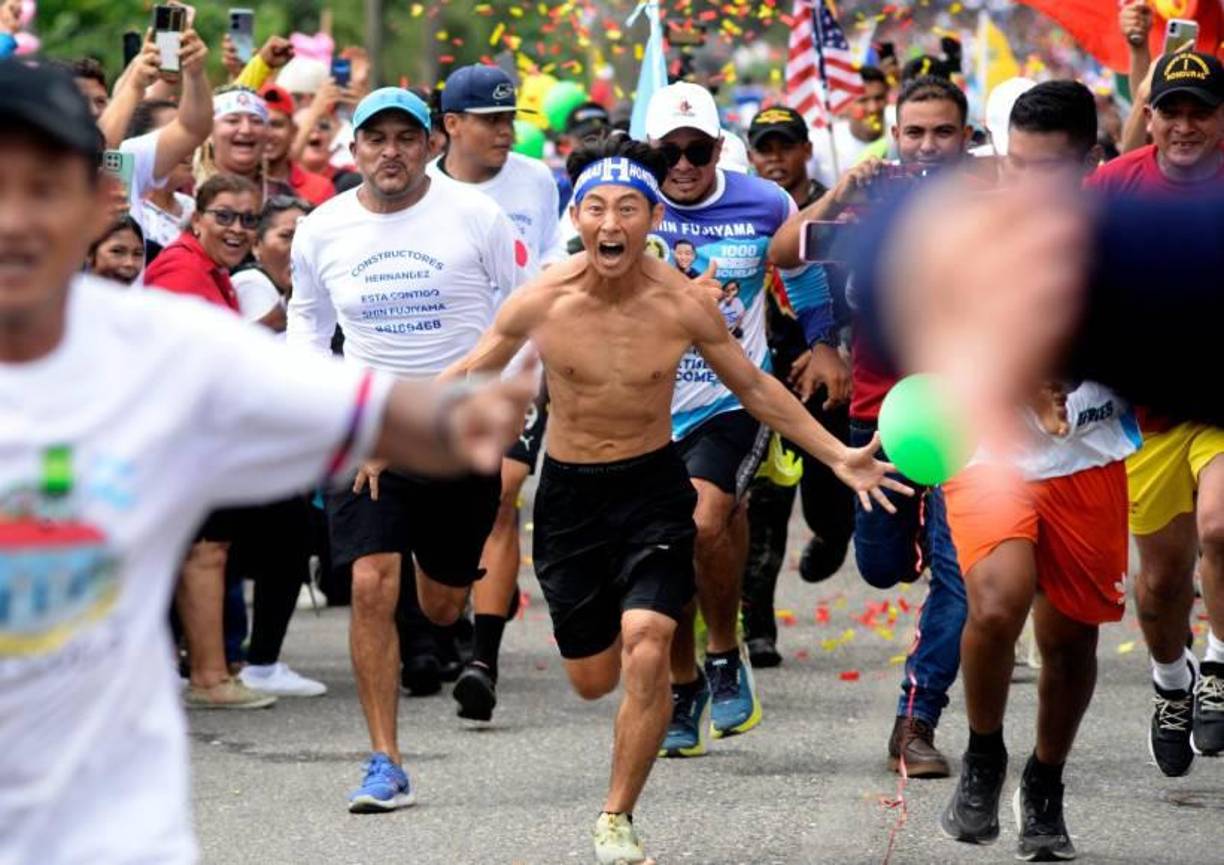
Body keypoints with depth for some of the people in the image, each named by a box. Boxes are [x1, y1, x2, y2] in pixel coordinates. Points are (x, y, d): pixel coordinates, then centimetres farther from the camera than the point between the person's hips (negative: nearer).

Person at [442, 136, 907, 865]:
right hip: (569, 492, 1)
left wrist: (837, 455, 0)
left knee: (644, 653, -21)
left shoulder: (686, 304, -13)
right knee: (593, 680, 9)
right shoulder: (541, 302, -13)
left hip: (655, 485, -1)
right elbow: (471, 373, 3)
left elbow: (754, 386, 4)